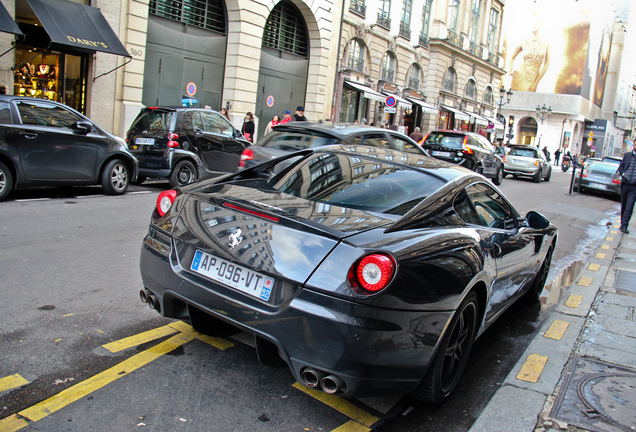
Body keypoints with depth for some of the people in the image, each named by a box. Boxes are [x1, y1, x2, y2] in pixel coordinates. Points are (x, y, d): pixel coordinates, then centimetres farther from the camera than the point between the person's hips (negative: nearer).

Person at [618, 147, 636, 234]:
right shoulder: (627, 155, 8)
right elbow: (621, 166, 13)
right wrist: (623, 173, -6)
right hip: (625, 184, 3)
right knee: (623, 206, 13)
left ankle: (624, 226, -8)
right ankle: (622, 223, 25)